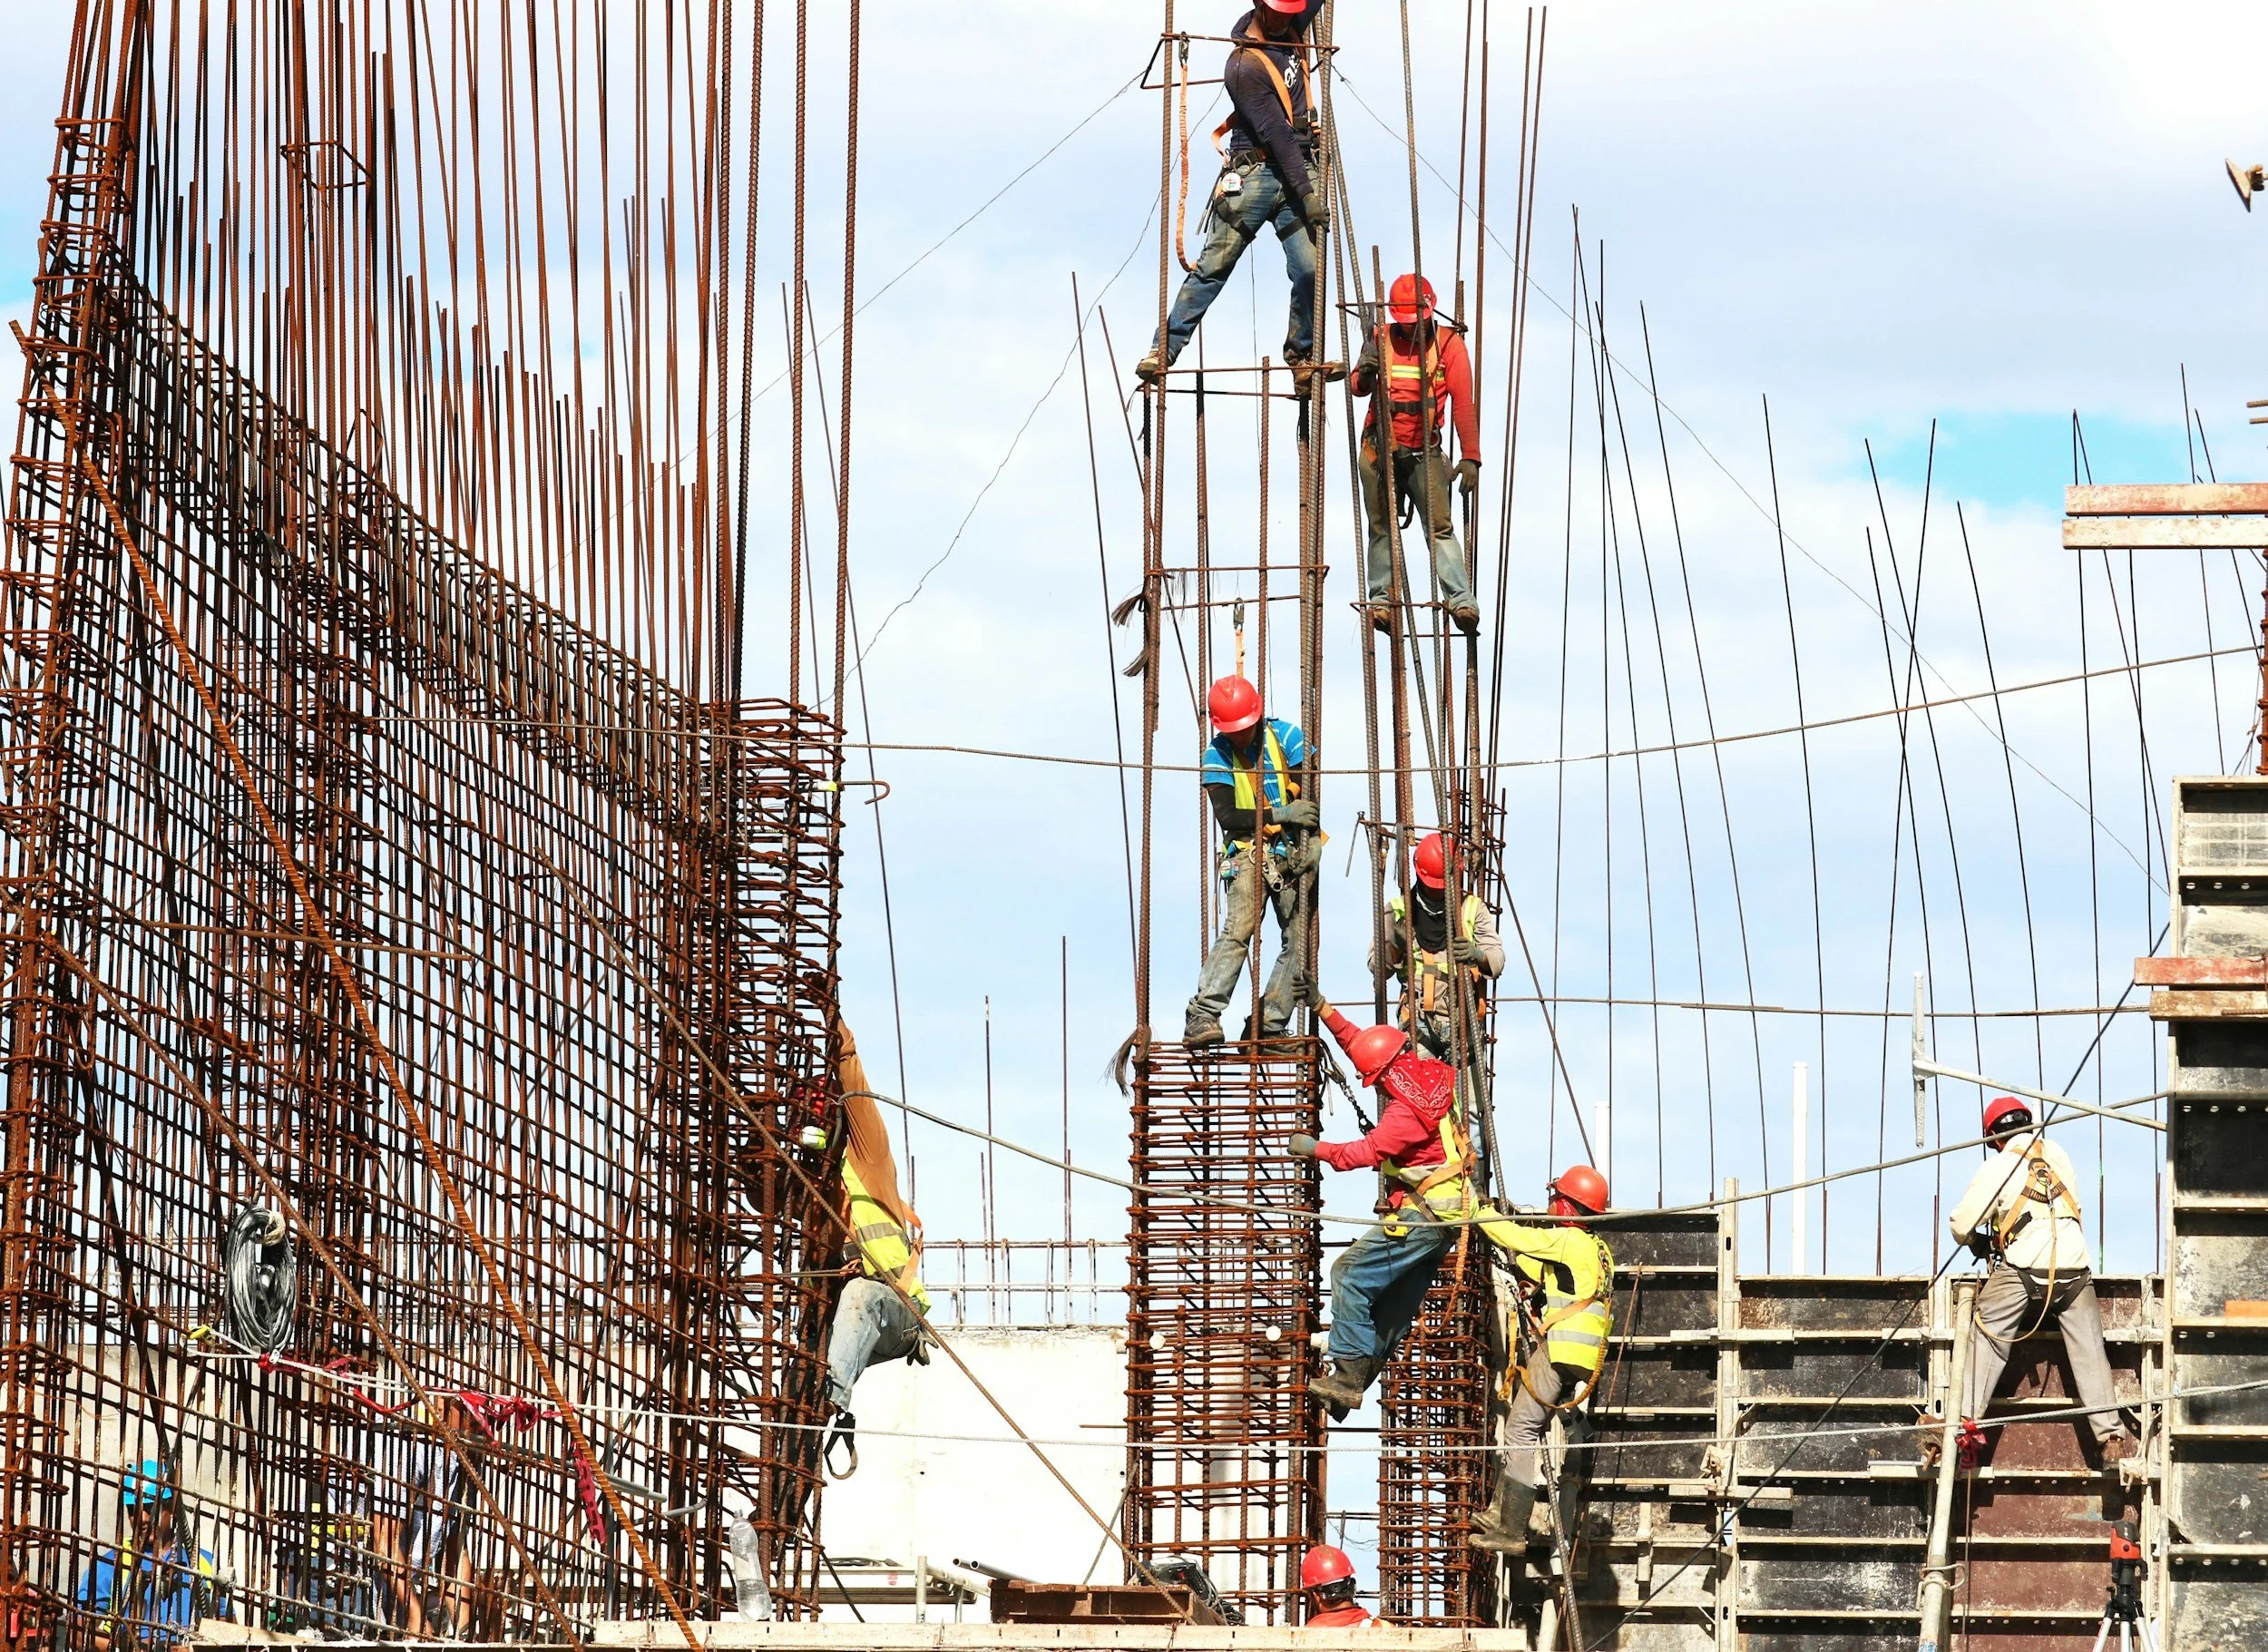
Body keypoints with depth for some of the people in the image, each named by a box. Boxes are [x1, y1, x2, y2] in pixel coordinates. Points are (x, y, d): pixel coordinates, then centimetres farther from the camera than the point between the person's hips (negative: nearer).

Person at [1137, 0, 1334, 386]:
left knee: (1309, 268, -8)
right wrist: (1307, 192, -20)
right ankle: (1164, 350, -5)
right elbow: (1276, 134, -17)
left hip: (1299, 169, 6)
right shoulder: (1244, 66, -13)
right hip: (1256, 173, -6)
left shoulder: (1290, 31, 9)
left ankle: (1301, 355, 5)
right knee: (1214, 266, -7)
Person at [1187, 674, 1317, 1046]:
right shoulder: (1217, 756, -2)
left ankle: (1269, 1026, -1)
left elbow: (1311, 793, -1)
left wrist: (1311, 841, -14)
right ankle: (1202, 1018, -28)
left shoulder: (1285, 736, 0)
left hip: (1293, 853, 3)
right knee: (1237, 931, -21)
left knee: (1300, 941, -4)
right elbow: (1227, 816, -12)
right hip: (1248, 852, -3)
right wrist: (1280, 814, -22)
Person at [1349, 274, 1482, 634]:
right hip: (1380, 450, 2)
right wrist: (1365, 374, -29)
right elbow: (1359, 388, -4)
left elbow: (1464, 403, -6)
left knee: (1440, 527, -11)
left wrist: (1471, 457, -14)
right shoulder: (1381, 340, 4)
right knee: (1382, 528, 3)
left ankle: (1461, 601, -19)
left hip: (1425, 452, -2)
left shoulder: (1448, 344, -2)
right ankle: (1382, 599, 5)